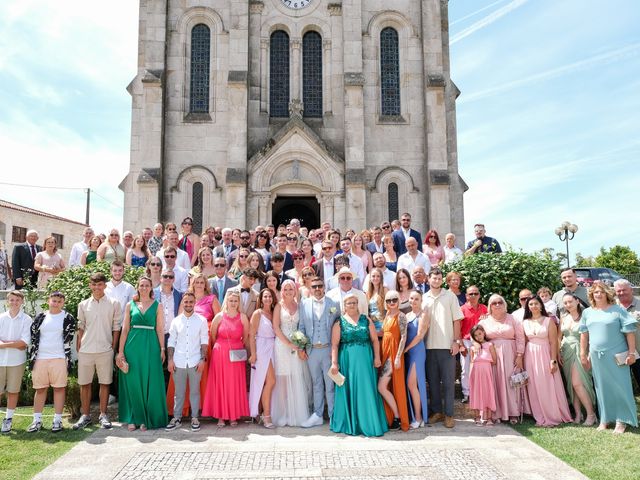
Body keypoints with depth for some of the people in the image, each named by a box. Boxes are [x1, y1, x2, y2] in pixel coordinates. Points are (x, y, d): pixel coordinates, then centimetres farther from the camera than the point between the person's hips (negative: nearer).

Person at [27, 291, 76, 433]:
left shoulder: (68, 318, 2)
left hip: (59, 358, -3)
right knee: (40, 389, 8)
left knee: (59, 388, 0)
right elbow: (33, 337, 11)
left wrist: (68, 358, -6)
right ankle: (37, 420, 17)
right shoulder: (40, 318, 10)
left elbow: (69, 339, -1)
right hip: (40, 358, 3)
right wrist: (31, 357, 5)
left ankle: (57, 420, 8)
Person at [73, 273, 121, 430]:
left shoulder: (113, 304, 1)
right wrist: (78, 348, 3)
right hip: (85, 350, 2)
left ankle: (103, 415, 16)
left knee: (105, 383, 5)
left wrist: (113, 347, -2)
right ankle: (85, 415, 20)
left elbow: (117, 327, 3)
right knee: (84, 383, 8)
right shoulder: (83, 305, 6)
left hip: (105, 350, -2)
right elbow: (81, 327, 10)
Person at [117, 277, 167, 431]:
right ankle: (133, 418, 15)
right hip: (133, 346, 1)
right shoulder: (130, 305, 8)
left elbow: (160, 329, 4)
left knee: (150, 383, 1)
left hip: (151, 347, -1)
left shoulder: (156, 306, 5)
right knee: (133, 383, 3)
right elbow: (125, 329, 7)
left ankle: (147, 419, 12)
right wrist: (120, 351, 1)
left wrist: (162, 349, -4)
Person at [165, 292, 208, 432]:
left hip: (195, 362, -1)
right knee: (179, 392, 9)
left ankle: (195, 418, 16)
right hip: (179, 362, 1)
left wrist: (202, 360, -6)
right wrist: (170, 360, 0)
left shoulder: (201, 320, 1)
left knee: (195, 391, 7)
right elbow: (171, 342, 7)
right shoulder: (176, 321, 6)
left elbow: (204, 342, 1)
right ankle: (177, 418, 18)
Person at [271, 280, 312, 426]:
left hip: (296, 346, 3)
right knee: (283, 380, -1)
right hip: (282, 345, -2)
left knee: (297, 380, 1)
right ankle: (284, 415, 5)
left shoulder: (298, 306, 11)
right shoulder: (279, 306, 4)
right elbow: (276, 327, -4)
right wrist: (288, 343, -12)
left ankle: (297, 414, 8)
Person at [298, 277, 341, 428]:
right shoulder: (304, 304, 4)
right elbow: (301, 327, 6)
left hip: (329, 349, -2)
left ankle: (333, 416, 17)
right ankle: (318, 415, 23)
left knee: (330, 384, 5)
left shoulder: (334, 304, 0)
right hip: (311, 350, 2)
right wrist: (301, 348, 1)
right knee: (316, 384, 13)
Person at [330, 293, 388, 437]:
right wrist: (334, 363, -10)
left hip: (365, 361, 1)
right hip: (347, 361, -1)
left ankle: (369, 423, 12)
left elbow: (375, 340, 7)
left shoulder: (366, 320, 9)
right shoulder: (339, 323, 3)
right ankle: (350, 424, 14)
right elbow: (334, 345, -2)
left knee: (367, 391, 2)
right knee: (349, 391, 3)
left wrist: (377, 357, -2)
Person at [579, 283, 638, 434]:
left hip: (616, 355, -4)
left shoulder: (617, 310, -4)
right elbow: (584, 334, 12)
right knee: (602, 387, 9)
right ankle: (605, 419, 19)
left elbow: (629, 332, -5)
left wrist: (631, 353, -10)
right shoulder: (587, 312, 8)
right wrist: (583, 354, 11)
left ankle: (621, 421, 10)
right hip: (596, 356, 4)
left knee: (619, 386, 0)